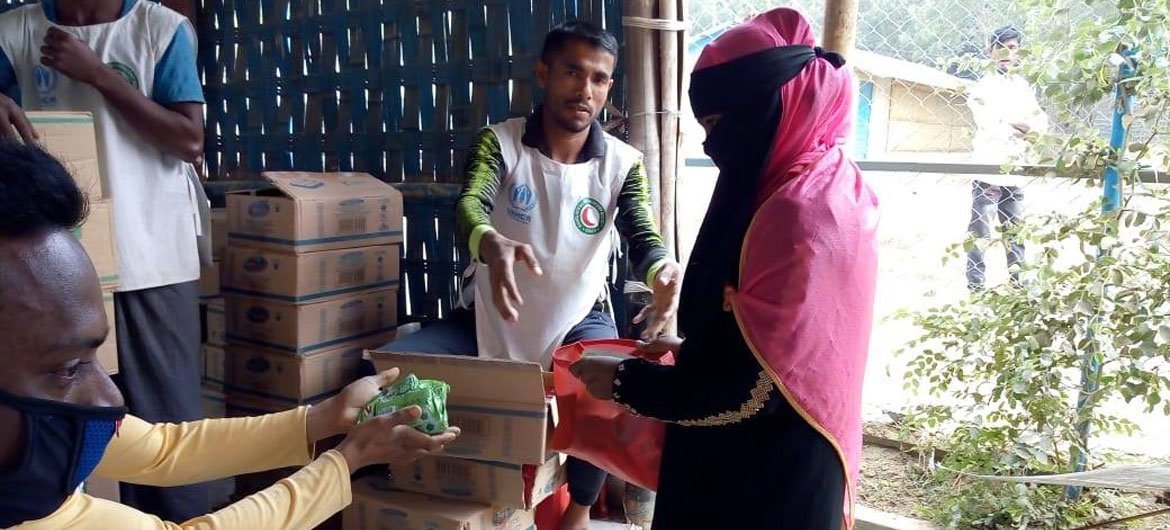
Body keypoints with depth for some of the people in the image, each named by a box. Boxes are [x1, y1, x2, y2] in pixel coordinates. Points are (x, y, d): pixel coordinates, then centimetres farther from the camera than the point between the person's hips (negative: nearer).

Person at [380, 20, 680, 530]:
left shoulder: (624, 163, -6)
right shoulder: (498, 142, -10)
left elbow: (642, 233, -21)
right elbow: (469, 205, -28)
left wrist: (661, 272, -47)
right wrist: (490, 243, -54)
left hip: (578, 322, 0)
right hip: (490, 319, 1)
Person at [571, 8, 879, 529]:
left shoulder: (797, 213, -27)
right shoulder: (830, 184, 3)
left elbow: (750, 388, -26)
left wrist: (626, 381, -16)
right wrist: (689, 349, 10)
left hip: (761, 476, -9)